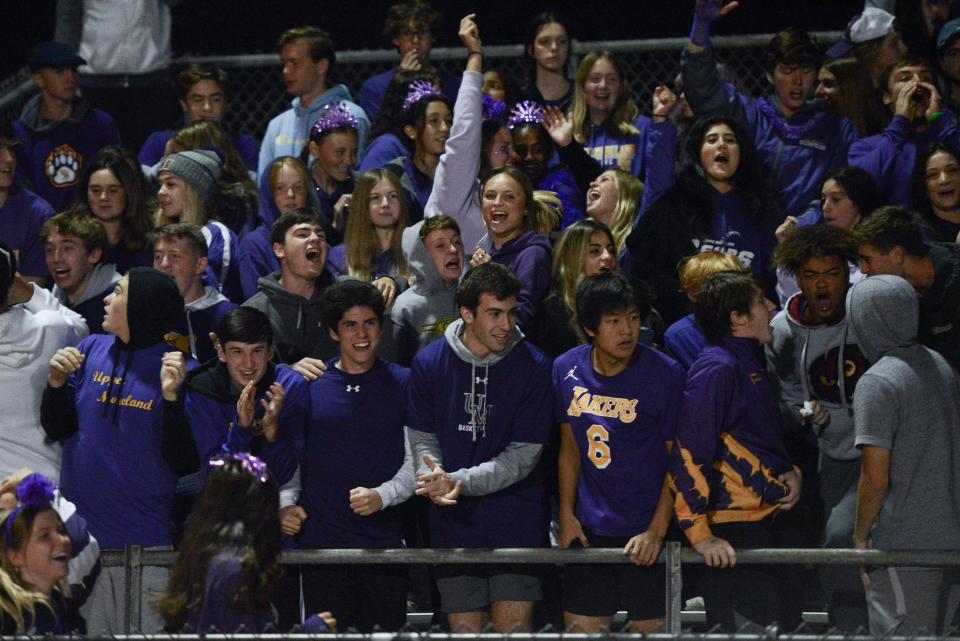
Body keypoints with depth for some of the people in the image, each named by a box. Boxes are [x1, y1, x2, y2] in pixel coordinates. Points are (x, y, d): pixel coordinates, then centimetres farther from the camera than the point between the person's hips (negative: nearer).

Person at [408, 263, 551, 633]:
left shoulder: (533, 366, -5)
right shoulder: (429, 363, 1)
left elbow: (524, 454, -8)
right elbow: (421, 439, 4)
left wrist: (460, 481, -19)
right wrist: (434, 478, -18)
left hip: (517, 520, -1)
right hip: (453, 520, 1)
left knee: (514, 630, -6)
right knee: (465, 630, 2)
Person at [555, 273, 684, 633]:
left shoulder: (665, 374, -10)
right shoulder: (566, 370, 2)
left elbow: (678, 461, -6)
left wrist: (657, 531, -12)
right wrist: (567, 515, 6)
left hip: (646, 535, -3)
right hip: (588, 531, 4)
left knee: (648, 630, -3)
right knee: (580, 632, 4)